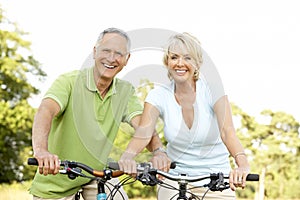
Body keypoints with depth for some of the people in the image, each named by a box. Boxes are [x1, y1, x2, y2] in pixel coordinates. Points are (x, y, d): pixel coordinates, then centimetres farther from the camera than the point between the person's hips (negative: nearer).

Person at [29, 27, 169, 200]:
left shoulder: (126, 91, -2)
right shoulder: (70, 81, -16)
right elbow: (46, 110, -31)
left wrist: (158, 151, -36)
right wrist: (41, 150, -51)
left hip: (97, 172, 3)